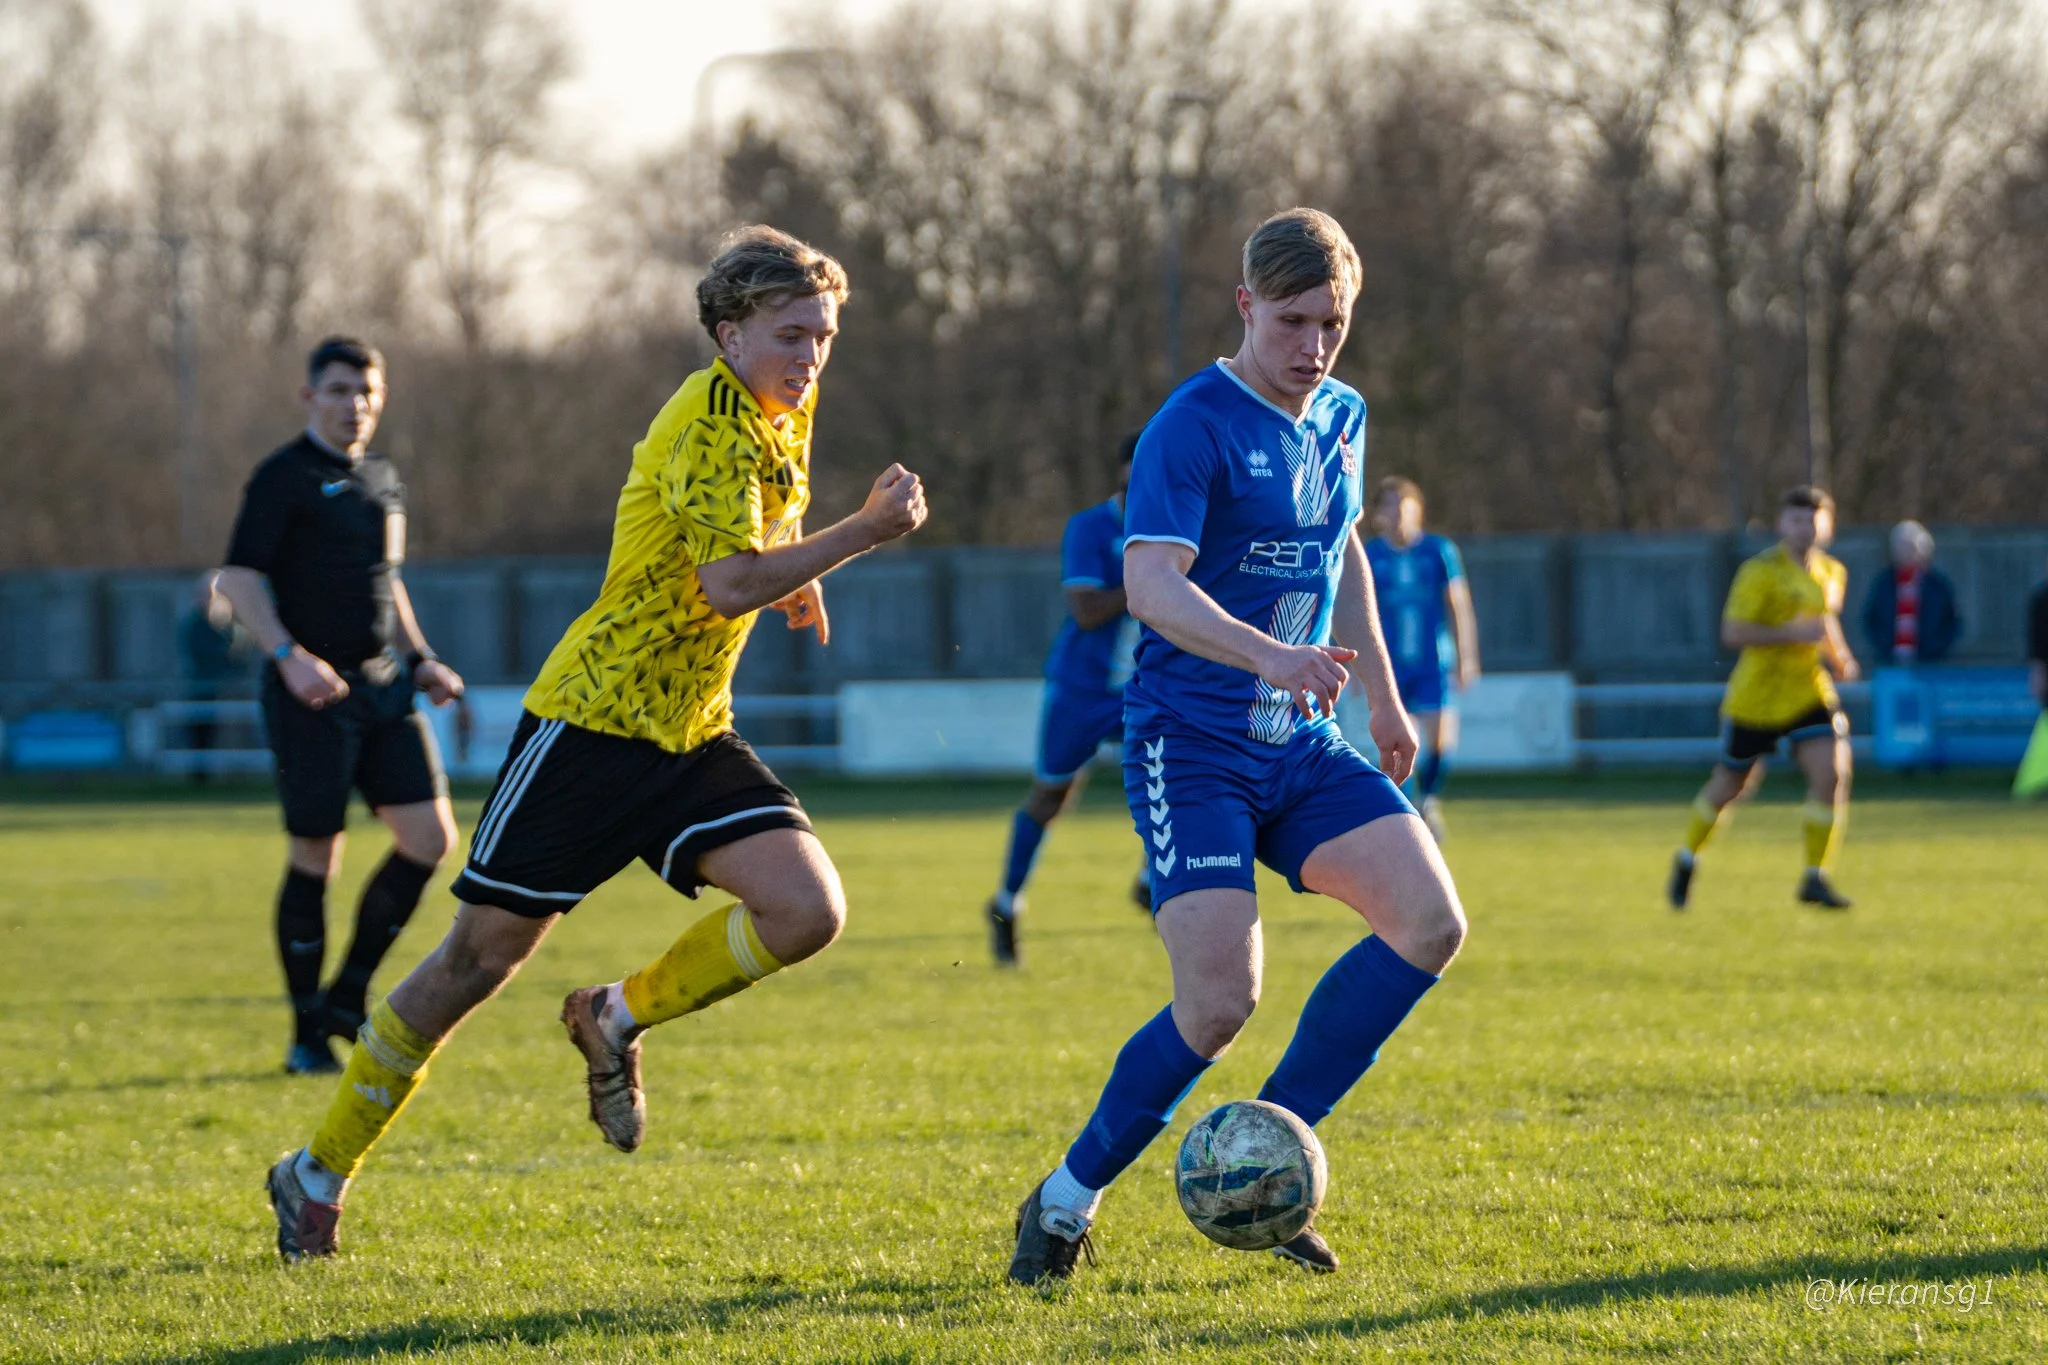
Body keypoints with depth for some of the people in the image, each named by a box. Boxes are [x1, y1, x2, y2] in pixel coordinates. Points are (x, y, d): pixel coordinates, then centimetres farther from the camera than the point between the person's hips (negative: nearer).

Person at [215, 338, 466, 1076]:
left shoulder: (382, 479, 17)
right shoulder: (285, 477, -6)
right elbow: (239, 578, -12)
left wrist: (419, 658, 17)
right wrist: (289, 655, -24)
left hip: (383, 686, 7)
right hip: (311, 692, -7)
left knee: (429, 836, -2)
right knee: (315, 857, -4)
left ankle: (348, 995, 12)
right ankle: (308, 1034, 6)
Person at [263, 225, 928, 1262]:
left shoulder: (783, 415, 9)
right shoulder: (712, 420, -17)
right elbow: (727, 585, -29)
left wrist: (789, 575, 18)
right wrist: (865, 533, -27)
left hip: (692, 734, 7)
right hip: (593, 716, -7)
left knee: (808, 910, -15)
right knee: (481, 955, -3)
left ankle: (618, 1020, 9)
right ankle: (321, 1171, 12)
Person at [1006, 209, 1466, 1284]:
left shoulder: (1340, 418, 11)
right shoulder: (1194, 426, -13)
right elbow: (1150, 584, -26)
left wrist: (1384, 700, 32)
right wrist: (1272, 655, -41)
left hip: (1300, 747, 7)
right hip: (1190, 742, -7)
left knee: (1431, 923, -12)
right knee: (1220, 1002, -19)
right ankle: (1065, 1204, 2)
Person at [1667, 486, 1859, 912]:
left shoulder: (1832, 573, 7)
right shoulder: (1761, 572, -15)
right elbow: (1732, 633, -22)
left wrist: (1840, 657, 8)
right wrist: (1795, 633, -27)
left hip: (1808, 693, 5)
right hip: (1756, 697, -5)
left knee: (1832, 774, -15)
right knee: (1730, 786, 8)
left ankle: (1815, 880, -4)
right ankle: (1687, 860, 35)